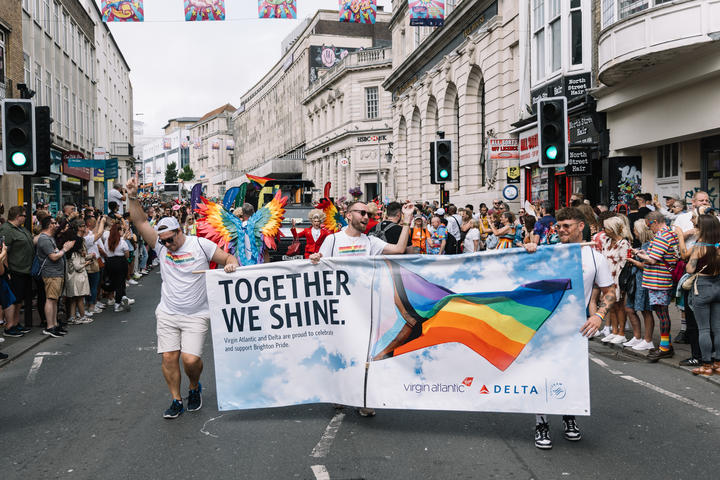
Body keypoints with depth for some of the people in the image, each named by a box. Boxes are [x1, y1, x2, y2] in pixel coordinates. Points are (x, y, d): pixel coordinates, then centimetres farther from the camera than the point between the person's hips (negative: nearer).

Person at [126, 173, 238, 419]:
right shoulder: (161, 246, 4)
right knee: (169, 357, -2)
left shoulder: (200, 245, -4)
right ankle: (176, 400, 14)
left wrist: (231, 263, -26)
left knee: (191, 359, -12)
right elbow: (140, 222, -2)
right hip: (167, 314, 3)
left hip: (196, 316, -3)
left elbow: (228, 257, -2)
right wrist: (132, 197, -15)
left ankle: (195, 388, 20)